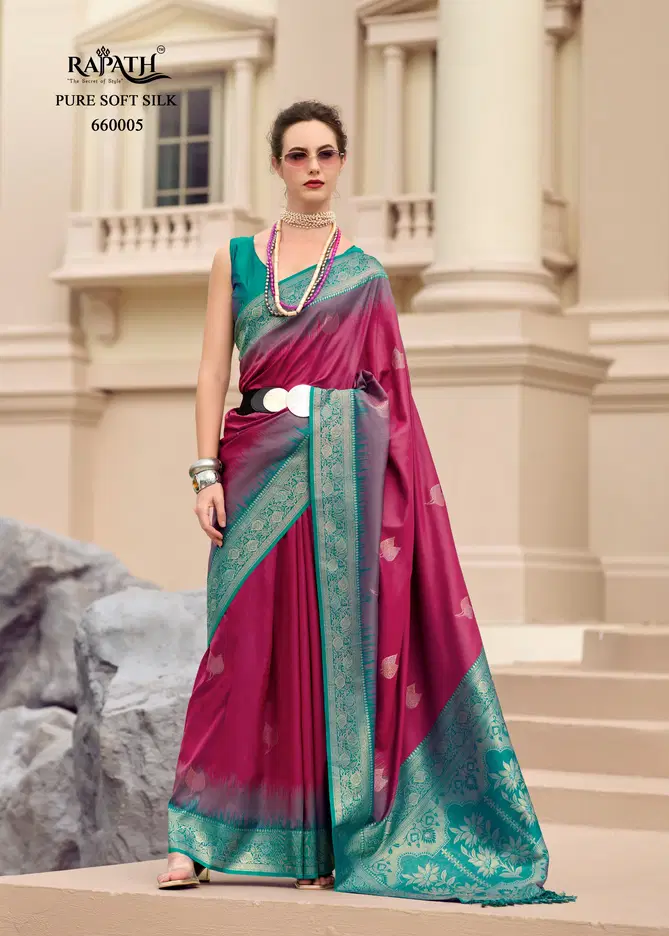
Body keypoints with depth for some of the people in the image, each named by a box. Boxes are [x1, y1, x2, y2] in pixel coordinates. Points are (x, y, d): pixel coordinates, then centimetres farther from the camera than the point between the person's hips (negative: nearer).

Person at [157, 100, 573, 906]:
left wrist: (385, 475, -2)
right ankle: (200, 835, 0)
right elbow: (212, 371, 6)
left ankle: (328, 838, 4)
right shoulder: (235, 258, 12)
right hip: (261, 468, 0)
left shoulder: (366, 275, 11)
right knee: (248, 642, -5)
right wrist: (207, 470, -5)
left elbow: (388, 389, 9)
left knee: (339, 639, -2)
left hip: (345, 468, 0)